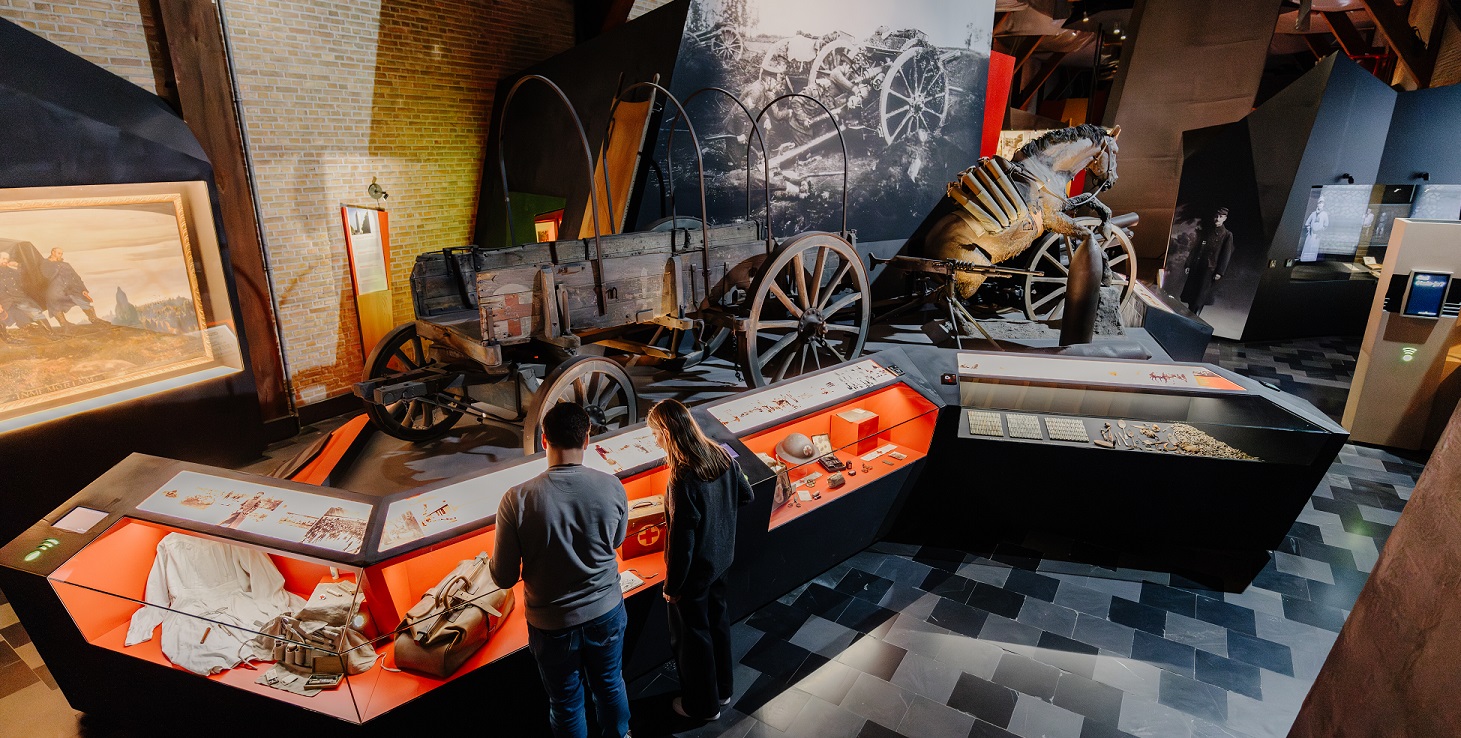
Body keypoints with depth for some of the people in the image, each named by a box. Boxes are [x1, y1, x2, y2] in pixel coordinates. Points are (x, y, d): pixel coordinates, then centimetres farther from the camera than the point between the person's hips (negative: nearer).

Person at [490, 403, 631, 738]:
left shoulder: (517, 499, -24)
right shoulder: (612, 486, -17)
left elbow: (504, 578, -13)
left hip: (552, 623, -2)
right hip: (606, 612, 2)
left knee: (567, 704, 22)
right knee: (610, 686, 27)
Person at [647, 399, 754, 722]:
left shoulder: (683, 480, -33)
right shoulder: (722, 456, -11)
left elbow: (682, 541, -26)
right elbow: (745, 496, 5)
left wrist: (671, 586, -13)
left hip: (695, 569, -7)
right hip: (722, 557, 7)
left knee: (692, 635, 16)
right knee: (717, 621, 26)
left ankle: (703, 705, 37)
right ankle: (722, 690, 47)